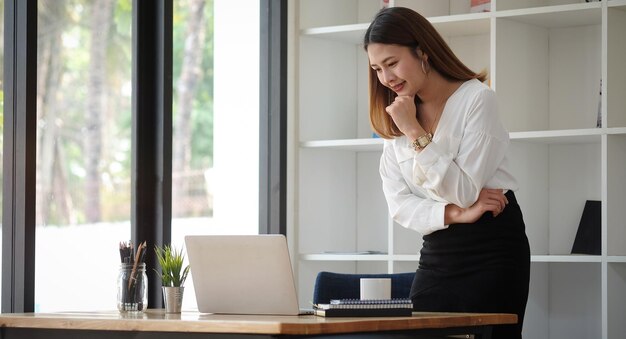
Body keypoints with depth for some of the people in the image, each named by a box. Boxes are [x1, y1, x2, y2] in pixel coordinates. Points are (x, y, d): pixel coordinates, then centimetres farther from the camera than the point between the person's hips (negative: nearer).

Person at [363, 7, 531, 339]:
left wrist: (416, 133, -19)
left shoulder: (476, 98, -10)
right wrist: (456, 214, -16)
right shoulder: (395, 118, 8)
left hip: (492, 250, -5)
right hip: (436, 253, 5)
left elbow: (464, 192, -15)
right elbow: (398, 203, -1)